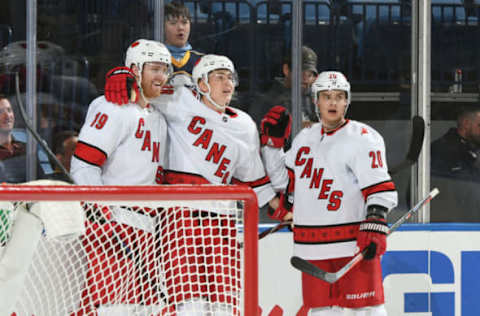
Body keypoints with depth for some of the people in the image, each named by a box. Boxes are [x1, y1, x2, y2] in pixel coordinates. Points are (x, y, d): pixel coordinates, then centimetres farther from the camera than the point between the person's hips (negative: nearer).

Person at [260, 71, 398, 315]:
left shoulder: (362, 138, -6)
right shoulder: (305, 138, 14)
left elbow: (380, 189, -11)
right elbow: (285, 180, 26)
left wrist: (374, 227, -21)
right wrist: (273, 140, 18)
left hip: (353, 241, -6)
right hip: (311, 246, 6)